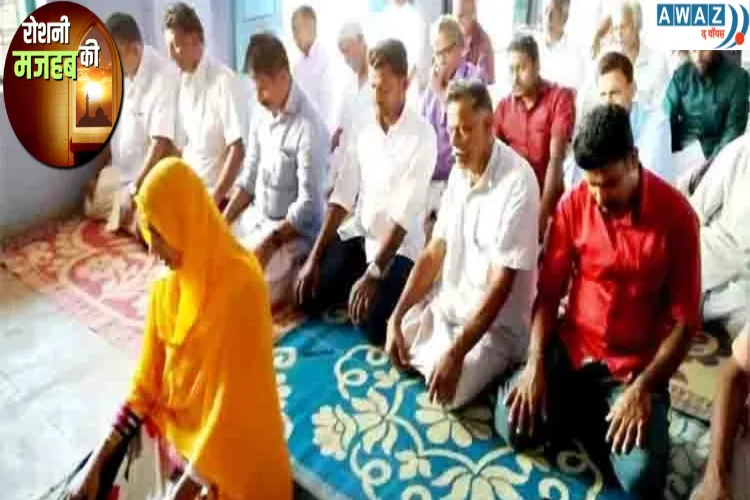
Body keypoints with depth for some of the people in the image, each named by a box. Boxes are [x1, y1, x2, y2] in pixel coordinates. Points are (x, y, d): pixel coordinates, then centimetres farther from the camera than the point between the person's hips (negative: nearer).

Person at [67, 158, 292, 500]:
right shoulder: (165, 287, -2)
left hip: (225, 441, -6)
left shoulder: (240, 285, -24)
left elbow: (233, 406, -23)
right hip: (171, 422, 6)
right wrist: (96, 462, -3)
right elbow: (145, 382, 3)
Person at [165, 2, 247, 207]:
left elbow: (238, 148, -16)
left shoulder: (224, 81, -13)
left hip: (222, 197, -6)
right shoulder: (182, 82, 8)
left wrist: (215, 197, -19)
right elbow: (182, 146, 13)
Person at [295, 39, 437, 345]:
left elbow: (404, 214, -21)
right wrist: (314, 256, -9)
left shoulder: (422, 136, -17)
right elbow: (342, 195, -3)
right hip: (358, 232, 5)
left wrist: (374, 273, -27)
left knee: (372, 326, -19)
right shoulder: (364, 127, 0)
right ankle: (355, 284, 21)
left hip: (398, 245, -5)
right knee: (309, 299, -4)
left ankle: (386, 288, 12)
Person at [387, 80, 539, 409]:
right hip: (447, 301, 7)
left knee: (449, 392, -21)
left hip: (495, 323, -7)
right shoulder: (459, 172, 1)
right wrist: (396, 318, -4)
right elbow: (434, 252, 3)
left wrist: (455, 353, -26)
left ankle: (479, 366, 6)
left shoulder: (517, 184, -23)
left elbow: (500, 285, -24)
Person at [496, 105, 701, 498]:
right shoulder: (573, 205, -6)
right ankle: (585, 413, 14)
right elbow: (549, 292, -2)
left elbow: (685, 320, -10)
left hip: (637, 365, -2)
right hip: (572, 349, 2)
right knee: (513, 426, -15)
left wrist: (642, 388, -19)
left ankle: (598, 423, 12)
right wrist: (535, 363, -14)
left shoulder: (676, 215, -13)